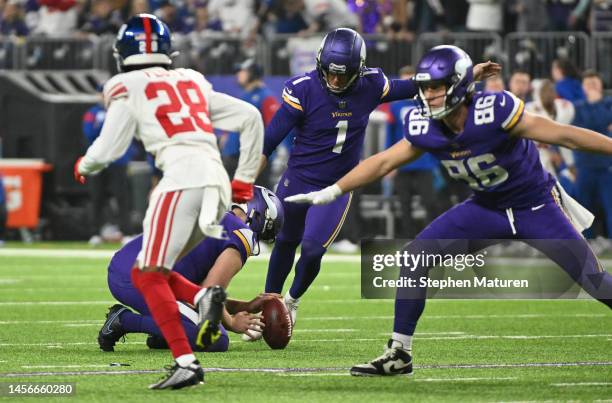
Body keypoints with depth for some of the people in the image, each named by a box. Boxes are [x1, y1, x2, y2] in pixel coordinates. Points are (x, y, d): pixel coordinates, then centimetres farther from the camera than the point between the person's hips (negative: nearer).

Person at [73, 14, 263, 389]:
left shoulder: (128, 88, 7)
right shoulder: (192, 82, 24)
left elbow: (108, 150, 6)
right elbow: (250, 118, 21)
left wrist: (83, 166, 28)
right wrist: (245, 179, 26)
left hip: (182, 177, -6)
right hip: (218, 182, 7)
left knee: (148, 275, -3)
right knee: (151, 271, 17)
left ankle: (186, 362, -18)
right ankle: (205, 296, -9)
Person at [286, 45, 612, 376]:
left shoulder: (493, 112, -29)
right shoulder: (425, 128, -11)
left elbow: (564, 136, -25)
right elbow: (383, 162, 2)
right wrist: (332, 192, 0)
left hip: (536, 208, -5)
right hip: (487, 208, 5)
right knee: (416, 255, -9)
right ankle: (399, 354, -1)